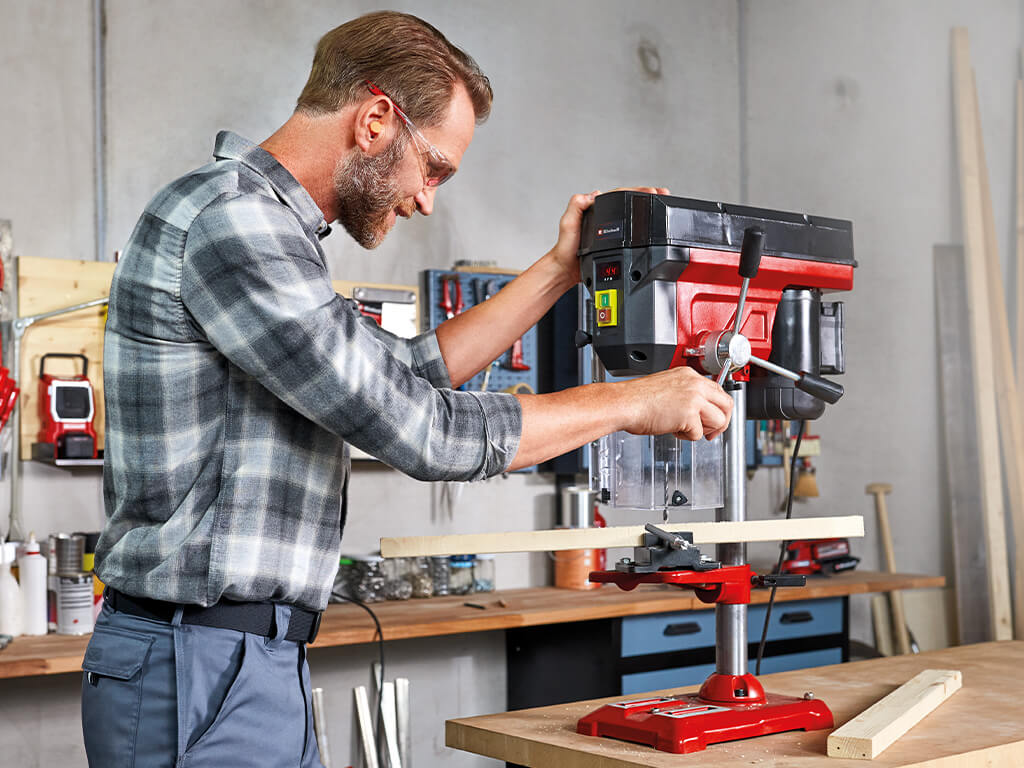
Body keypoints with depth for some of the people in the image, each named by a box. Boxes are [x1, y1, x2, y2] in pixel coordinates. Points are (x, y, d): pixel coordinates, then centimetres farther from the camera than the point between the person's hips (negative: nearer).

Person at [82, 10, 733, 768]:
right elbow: (420, 432, -19)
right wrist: (636, 402, -9)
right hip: (203, 672, -10)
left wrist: (561, 271, 21)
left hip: (256, 660, 10)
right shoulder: (228, 218, -17)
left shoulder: (265, 228, 15)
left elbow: (408, 371, 22)